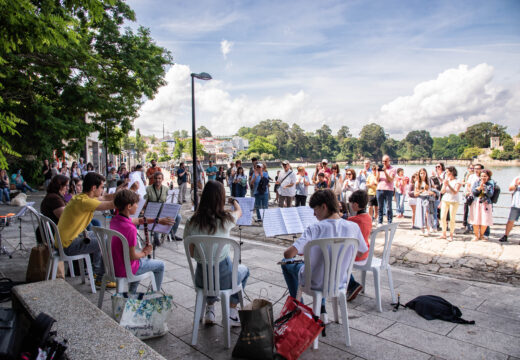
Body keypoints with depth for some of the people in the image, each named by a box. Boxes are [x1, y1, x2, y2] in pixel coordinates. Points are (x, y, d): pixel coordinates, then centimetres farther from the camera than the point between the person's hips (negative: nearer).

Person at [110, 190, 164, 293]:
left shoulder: (114, 220, -4)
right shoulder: (130, 228, -29)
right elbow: (132, 256, -24)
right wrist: (145, 253, -5)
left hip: (113, 266, 8)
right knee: (160, 265, 10)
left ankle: (132, 293, 39)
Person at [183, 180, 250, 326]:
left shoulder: (191, 223, -10)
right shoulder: (226, 219, -15)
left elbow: (191, 253, 0)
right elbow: (239, 211, 9)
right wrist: (234, 201, 31)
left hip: (202, 279, 3)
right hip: (223, 278, -3)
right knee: (244, 269, 31)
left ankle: (210, 311, 36)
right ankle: (232, 313, 27)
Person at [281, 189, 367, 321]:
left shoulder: (315, 229, -24)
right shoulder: (353, 227, -12)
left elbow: (288, 254, -30)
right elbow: (361, 252, 6)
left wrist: (299, 251, -7)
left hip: (315, 283, -4)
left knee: (286, 263, 24)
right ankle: (321, 310, 34)